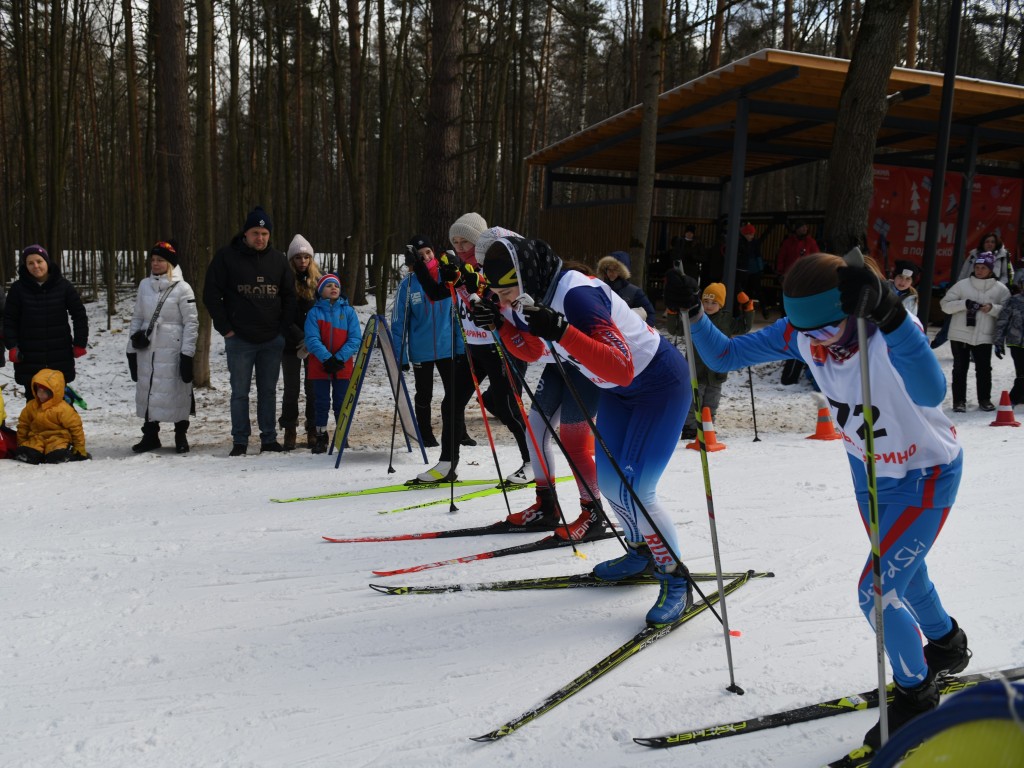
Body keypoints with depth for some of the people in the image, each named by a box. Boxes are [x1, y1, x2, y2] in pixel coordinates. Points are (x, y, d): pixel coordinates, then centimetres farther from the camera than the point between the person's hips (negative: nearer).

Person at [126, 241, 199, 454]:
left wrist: (187, 354, -11)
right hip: (146, 350, 5)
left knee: (176, 391, 0)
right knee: (147, 390, 8)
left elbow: (191, 323, -6)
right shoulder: (145, 285, 9)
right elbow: (137, 318, 15)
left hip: (172, 351, -5)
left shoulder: (182, 288, -5)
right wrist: (132, 349, 12)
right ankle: (150, 436, 21)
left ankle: (180, 436, 16)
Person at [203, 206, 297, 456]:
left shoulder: (278, 259, 8)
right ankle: (240, 441, 10)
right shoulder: (226, 257, -2)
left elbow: (289, 295, 14)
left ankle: (269, 438, 17)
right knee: (240, 392, 2)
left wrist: (285, 327, 4)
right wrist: (225, 328, -7)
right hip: (239, 339, -3)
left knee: (268, 390, 9)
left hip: (272, 339, 3)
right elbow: (211, 294, -2)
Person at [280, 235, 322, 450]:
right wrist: (301, 339, -15)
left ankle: (313, 431, 12)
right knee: (291, 389, 6)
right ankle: (290, 432, 13)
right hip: (290, 344, -1)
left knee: (313, 388, 4)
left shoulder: (317, 281, 3)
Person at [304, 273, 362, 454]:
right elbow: (312, 339, -8)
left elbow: (355, 339, -4)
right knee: (322, 403, 7)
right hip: (320, 366, 0)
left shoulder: (348, 311, 2)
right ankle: (321, 437, 18)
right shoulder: (314, 312, 0)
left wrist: (340, 358, -16)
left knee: (342, 403, 7)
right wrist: (326, 358, -21)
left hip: (343, 366, 0)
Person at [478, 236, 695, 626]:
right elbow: (532, 351, 11)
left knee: (632, 489, -14)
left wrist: (561, 331, -48)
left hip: (660, 382, -9)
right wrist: (501, 323, -7)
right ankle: (643, 552, 35)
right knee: (608, 481, 12)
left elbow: (621, 369, -39)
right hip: (618, 389, 9)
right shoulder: (532, 299, -7)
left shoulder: (575, 295, -33)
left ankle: (676, 579, 4)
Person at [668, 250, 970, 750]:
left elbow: (930, 393, -56)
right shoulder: (800, 333, -20)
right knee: (901, 569, 26)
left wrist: (888, 314, -67)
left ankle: (916, 696, 20)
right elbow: (726, 356, -12)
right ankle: (947, 643, 57)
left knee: (877, 591, -9)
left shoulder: (891, 331, -35)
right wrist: (693, 314, -28)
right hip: (868, 471, 7)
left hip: (926, 475, -6)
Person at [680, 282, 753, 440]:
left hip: (716, 372, 3)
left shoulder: (727, 320, 5)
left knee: (711, 405, 12)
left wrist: (747, 309, 5)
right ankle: (689, 429, 7)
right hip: (696, 371, -3)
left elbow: (744, 327, 17)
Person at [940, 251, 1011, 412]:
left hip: (984, 337, 0)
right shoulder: (962, 285, -1)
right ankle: (959, 401, 12)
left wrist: (993, 308, -16)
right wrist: (964, 304, -17)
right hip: (960, 334, 0)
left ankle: (984, 399, 21)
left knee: (984, 369, 6)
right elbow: (945, 304, -1)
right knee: (960, 369, 4)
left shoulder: (1000, 289, 1)